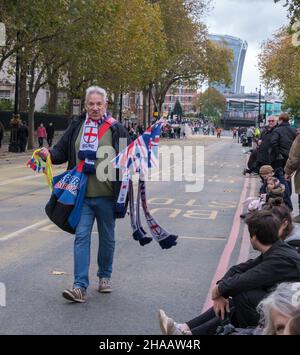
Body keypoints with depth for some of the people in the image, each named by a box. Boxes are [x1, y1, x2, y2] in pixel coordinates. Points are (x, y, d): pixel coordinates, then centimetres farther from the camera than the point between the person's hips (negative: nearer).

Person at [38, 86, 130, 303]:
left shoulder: (117, 129, 0)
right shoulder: (76, 127, 6)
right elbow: (62, 151, 9)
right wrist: (49, 155, -12)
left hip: (107, 195, -1)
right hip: (82, 195, 1)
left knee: (107, 238, 13)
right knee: (81, 237, -4)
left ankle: (105, 277, 33)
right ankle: (80, 287, -2)